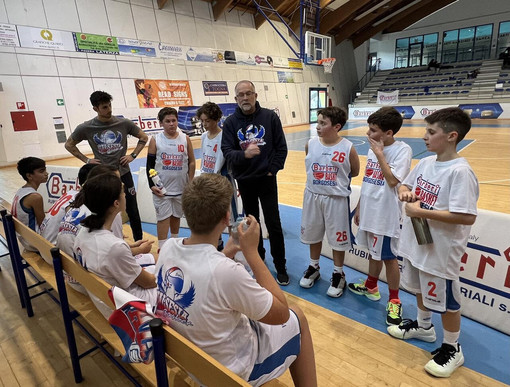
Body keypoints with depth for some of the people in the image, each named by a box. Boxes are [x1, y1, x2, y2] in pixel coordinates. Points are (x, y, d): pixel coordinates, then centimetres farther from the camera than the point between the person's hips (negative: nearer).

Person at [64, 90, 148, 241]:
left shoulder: (124, 123, -5)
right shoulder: (86, 128, -6)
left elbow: (143, 137, 8)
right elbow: (69, 145, 10)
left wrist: (133, 155, -1)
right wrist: (87, 160, 0)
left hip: (123, 173, 1)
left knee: (133, 212, 8)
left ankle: (139, 243, 24)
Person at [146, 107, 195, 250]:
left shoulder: (185, 139, 0)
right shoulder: (155, 140, -4)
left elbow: (191, 162, 4)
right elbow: (150, 165, -1)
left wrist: (190, 183, 1)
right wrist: (152, 185, -8)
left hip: (181, 187, 2)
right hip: (162, 187, -2)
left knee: (176, 216, 16)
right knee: (163, 218, 1)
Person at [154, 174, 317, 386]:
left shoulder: (168, 247, -16)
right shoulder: (227, 271, -37)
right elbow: (281, 313, -21)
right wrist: (252, 251, -20)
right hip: (230, 369, -6)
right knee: (297, 318, 13)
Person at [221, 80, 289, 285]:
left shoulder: (270, 117, -5)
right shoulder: (230, 122, -3)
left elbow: (281, 147, -2)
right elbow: (227, 151, -11)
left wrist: (273, 169, -9)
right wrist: (244, 154, -31)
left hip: (266, 179, -2)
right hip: (244, 181, 2)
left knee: (273, 224, 0)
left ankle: (280, 266, 16)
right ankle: (258, 258, 37)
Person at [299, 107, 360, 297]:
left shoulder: (348, 148, -14)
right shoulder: (310, 144, -5)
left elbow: (355, 172, 1)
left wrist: (337, 177, 1)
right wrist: (320, 176, 4)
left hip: (337, 199, -3)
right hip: (313, 196, 4)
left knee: (338, 239, 11)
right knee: (313, 234, 18)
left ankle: (338, 274, 32)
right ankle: (314, 267, 40)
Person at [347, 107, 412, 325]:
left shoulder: (402, 150, -15)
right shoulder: (373, 149, 6)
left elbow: (392, 180, -27)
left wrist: (380, 154, -20)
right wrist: (359, 207, 15)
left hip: (386, 214, -7)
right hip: (369, 212, 7)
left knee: (388, 257, 7)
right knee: (373, 252, 22)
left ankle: (394, 300, 25)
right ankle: (371, 287, 41)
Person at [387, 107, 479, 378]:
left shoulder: (460, 171, -24)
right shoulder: (426, 162, 0)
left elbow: (468, 217, -29)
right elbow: (405, 185, 15)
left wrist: (422, 211, -26)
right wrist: (404, 192, -9)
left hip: (441, 250, -8)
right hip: (416, 243, 8)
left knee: (446, 300, 12)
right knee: (420, 289, 26)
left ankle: (452, 349, 35)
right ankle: (423, 326, 50)